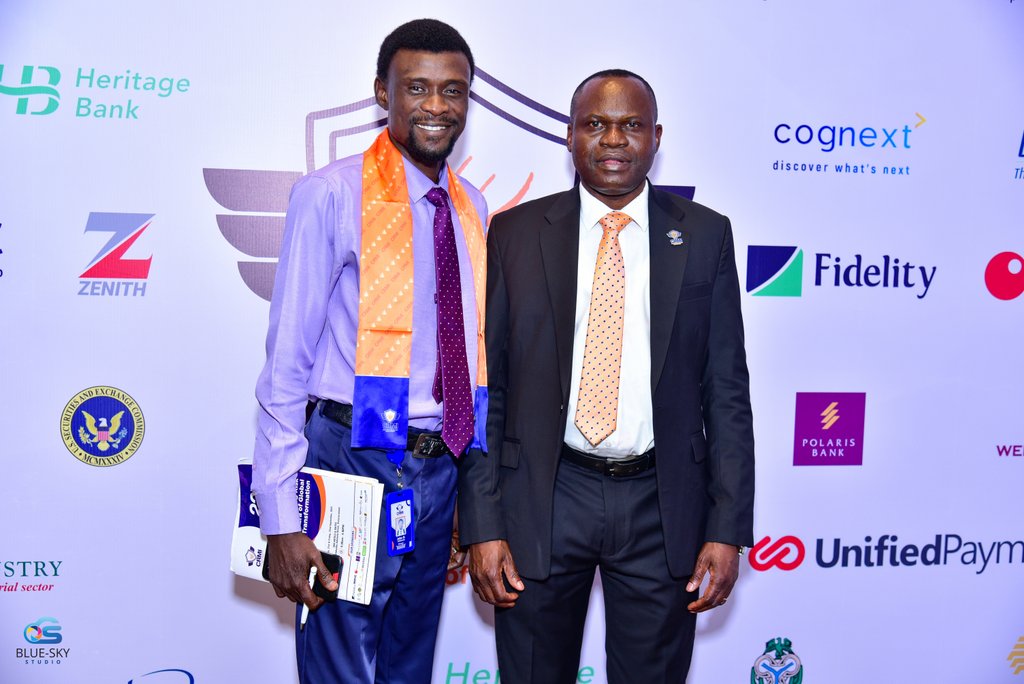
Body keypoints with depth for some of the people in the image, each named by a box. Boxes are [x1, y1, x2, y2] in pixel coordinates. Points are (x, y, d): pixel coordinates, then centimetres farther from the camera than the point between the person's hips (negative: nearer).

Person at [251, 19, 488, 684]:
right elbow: (287, 361, -11)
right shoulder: (332, 195, -9)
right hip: (355, 462, -5)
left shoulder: (473, 207, 9)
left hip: (441, 470, 6)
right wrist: (280, 516, -14)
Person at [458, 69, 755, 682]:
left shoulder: (704, 236, 2)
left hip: (661, 504, 1)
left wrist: (728, 528, -3)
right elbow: (482, 387, 0)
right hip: (542, 500, 0)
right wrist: (482, 524, -5)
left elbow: (727, 390, 2)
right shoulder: (514, 235, 1)